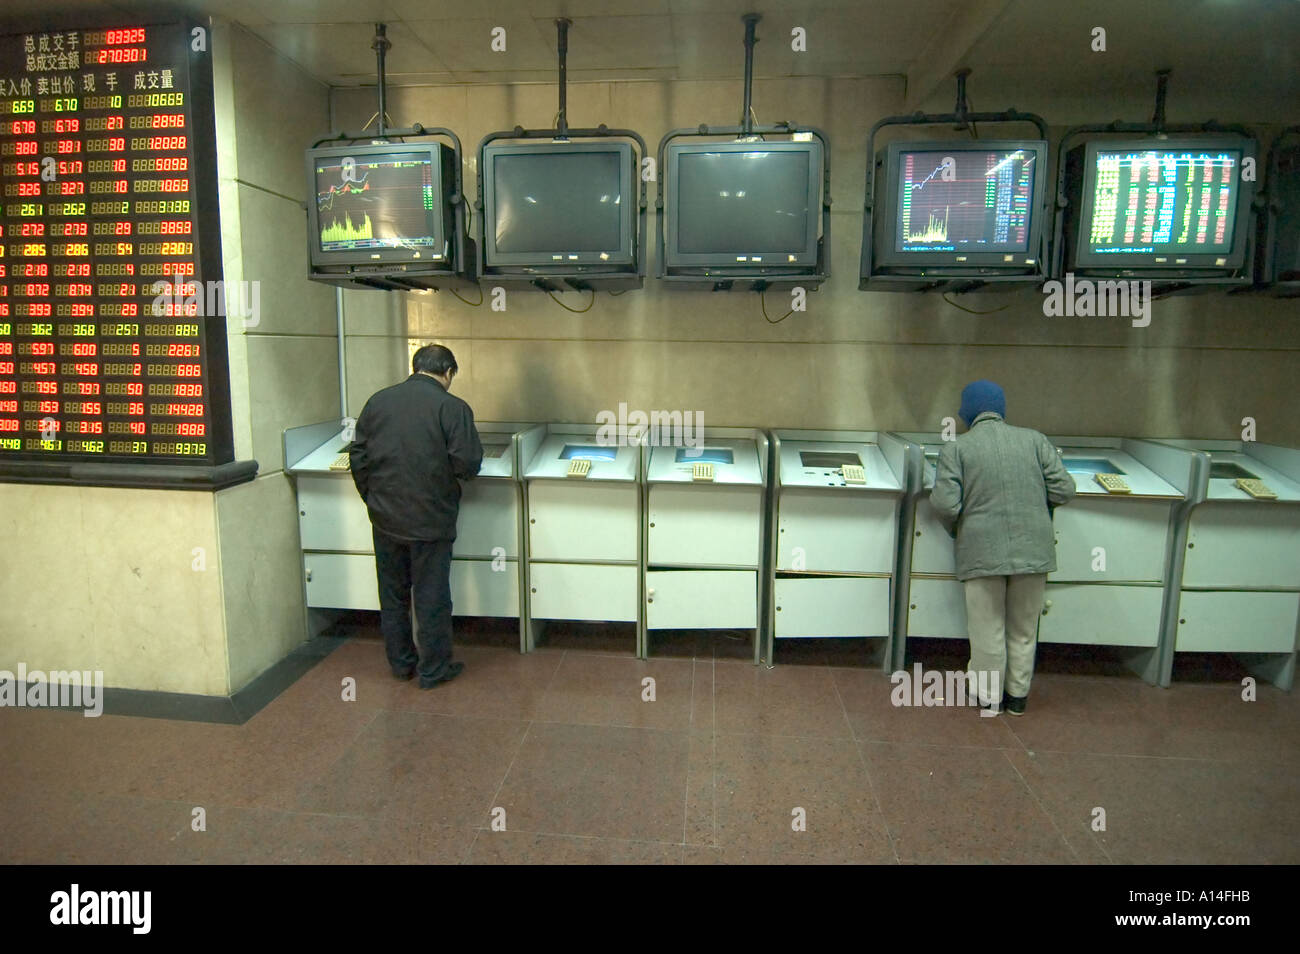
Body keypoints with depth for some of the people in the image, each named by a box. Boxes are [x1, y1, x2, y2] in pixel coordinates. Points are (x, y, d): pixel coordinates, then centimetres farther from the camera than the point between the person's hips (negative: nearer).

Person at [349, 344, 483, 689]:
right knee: (431, 596, 7)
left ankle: (400, 662, 31)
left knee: (392, 594, 18)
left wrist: (373, 500, 17)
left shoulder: (377, 401, 4)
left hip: (385, 518, 5)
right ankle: (434, 669, 18)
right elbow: (467, 464, -16)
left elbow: (358, 458, 7)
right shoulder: (453, 407, -12)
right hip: (430, 519, -4)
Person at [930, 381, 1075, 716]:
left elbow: (945, 504, -12)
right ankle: (1017, 695, 30)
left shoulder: (957, 448, -4)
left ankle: (989, 695, 23)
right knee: (1023, 628, 17)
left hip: (983, 552, -3)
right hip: (1033, 549, 3)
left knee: (987, 628, 11)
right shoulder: (1034, 440, 4)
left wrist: (955, 531, 9)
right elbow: (1063, 489, 1)